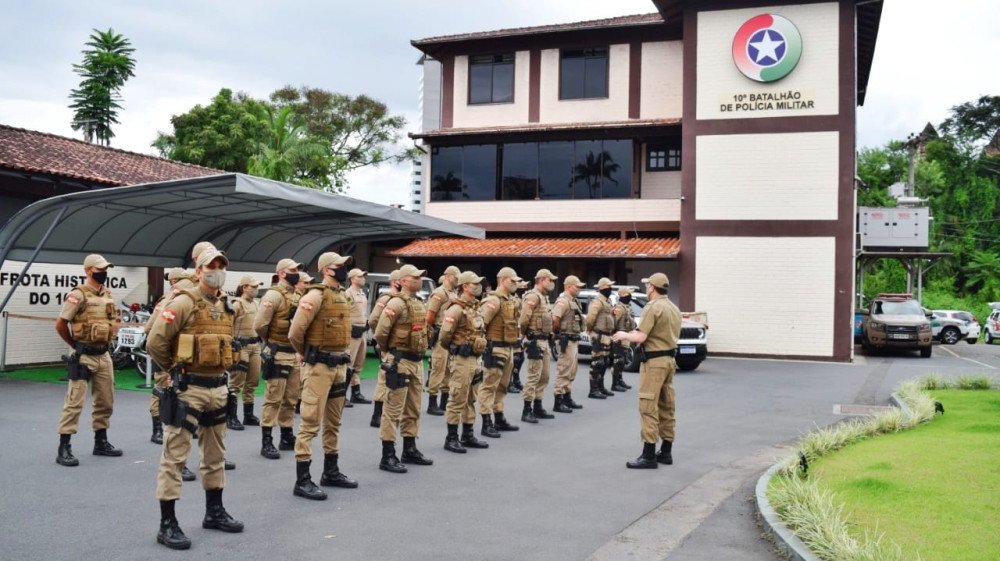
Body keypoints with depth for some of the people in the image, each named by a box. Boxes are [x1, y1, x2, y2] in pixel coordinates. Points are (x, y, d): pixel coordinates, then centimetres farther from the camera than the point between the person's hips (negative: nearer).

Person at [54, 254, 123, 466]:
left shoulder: (107, 295, 11)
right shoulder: (78, 295, -11)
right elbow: (60, 324, -10)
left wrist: (104, 342, 15)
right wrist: (75, 346, -2)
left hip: (104, 355, 8)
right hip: (83, 356, -7)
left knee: (105, 401, 14)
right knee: (74, 402, -7)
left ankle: (101, 442, 26)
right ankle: (63, 448, -2)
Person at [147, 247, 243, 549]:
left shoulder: (226, 306, 10)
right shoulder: (184, 302, -13)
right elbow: (156, 341, -15)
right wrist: (176, 368, -2)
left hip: (218, 387, 8)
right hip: (188, 388, -8)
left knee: (215, 454, 17)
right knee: (174, 456, -3)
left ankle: (214, 512, 30)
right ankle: (167, 524, 3)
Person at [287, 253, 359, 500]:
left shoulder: (343, 296, 12)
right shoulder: (316, 295, -14)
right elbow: (295, 332, -17)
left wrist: (342, 355, 16)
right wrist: (308, 354, -1)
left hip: (339, 366, 9)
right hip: (319, 367, -9)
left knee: (333, 422, 16)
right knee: (311, 423, -5)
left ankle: (331, 472, 28)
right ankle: (302, 481, -1)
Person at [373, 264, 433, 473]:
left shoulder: (419, 304, 14)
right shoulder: (397, 303, -14)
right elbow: (380, 333, -16)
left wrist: (419, 352, 16)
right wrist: (389, 351, 1)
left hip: (417, 361, 9)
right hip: (400, 362, -9)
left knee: (413, 410, 16)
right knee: (393, 410, -4)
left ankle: (410, 450, 27)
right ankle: (388, 457, 0)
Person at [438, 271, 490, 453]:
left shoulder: (474, 308, 12)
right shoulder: (456, 309, -16)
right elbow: (444, 337, -16)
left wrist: (477, 349, 13)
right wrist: (456, 349, 0)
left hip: (474, 359, 9)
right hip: (461, 360, -9)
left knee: (470, 400, 15)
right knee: (458, 400, -3)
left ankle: (468, 436, 25)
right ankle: (451, 439, 5)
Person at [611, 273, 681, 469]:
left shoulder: (652, 308, -14)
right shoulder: (674, 308, 13)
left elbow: (640, 337, -20)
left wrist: (624, 335, 0)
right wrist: (635, 333, 25)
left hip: (654, 361, -9)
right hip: (669, 360, 9)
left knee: (648, 408, -8)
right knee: (666, 407, 12)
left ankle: (649, 455, -9)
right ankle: (666, 452, 18)